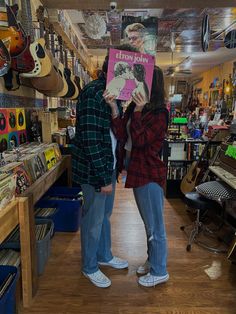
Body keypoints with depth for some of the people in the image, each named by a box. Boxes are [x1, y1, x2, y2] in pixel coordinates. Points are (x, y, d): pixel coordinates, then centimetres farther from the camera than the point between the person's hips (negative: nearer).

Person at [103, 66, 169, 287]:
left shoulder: (159, 114, -15)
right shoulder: (134, 107, 6)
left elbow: (139, 140, -21)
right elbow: (121, 135, -6)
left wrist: (137, 112, -23)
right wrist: (113, 108, -14)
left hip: (149, 174, -8)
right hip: (137, 171, 8)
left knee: (154, 225, 7)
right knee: (148, 223, 22)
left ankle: (159, 271, 26)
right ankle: (152, 260, 42)